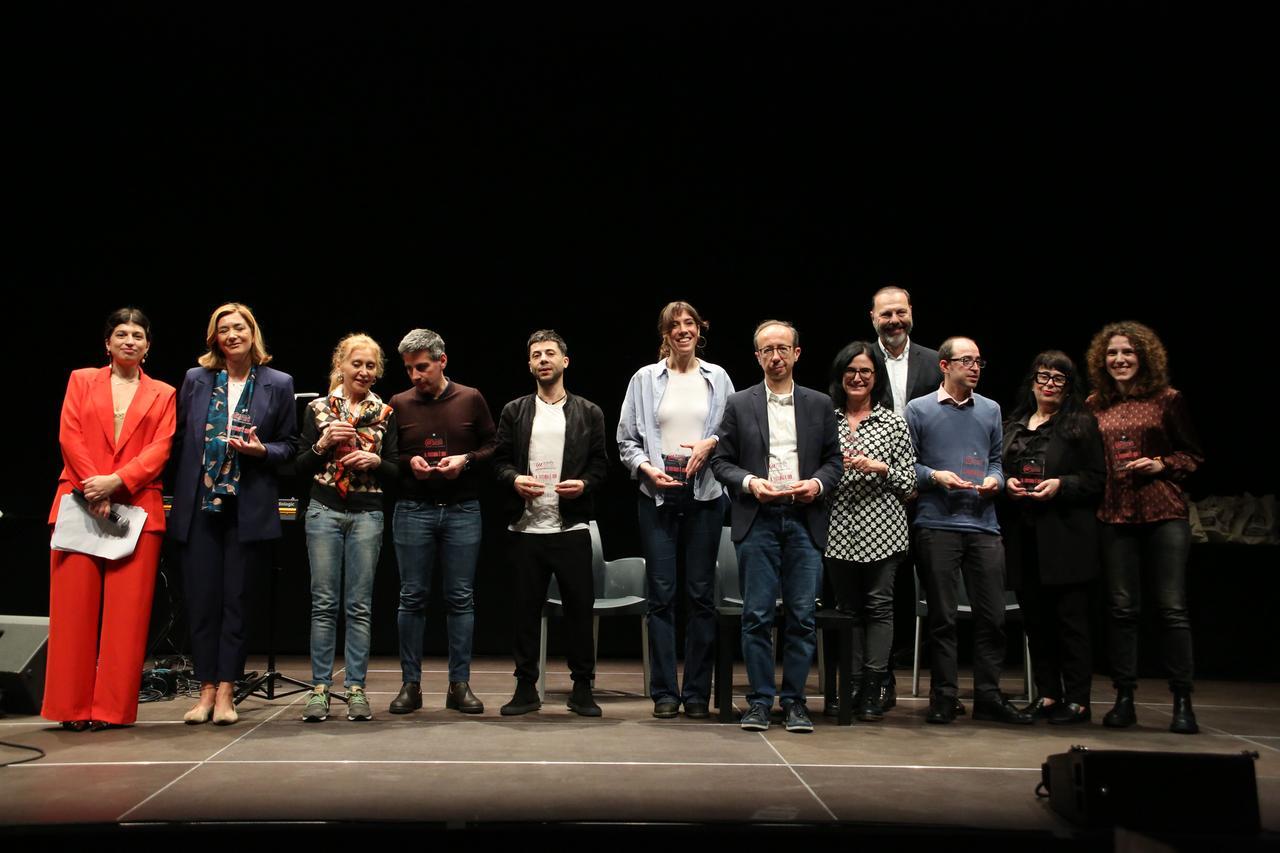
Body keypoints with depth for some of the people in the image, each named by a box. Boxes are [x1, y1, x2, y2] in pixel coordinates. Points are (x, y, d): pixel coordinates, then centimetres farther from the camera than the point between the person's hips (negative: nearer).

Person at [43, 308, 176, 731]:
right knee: (74, 606, 0)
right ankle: (72, 707, 7)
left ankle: (113, 707, 4)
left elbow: (160, 449, 1)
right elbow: (69, 436, 3)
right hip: (80, 503, 0)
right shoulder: (82, 380, 14)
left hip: (137, 509, 0)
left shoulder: (163, 394, 13)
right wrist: (94, 491, -9)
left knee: (127, 610, -2)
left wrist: (115, 481, -13)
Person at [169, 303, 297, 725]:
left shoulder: (278, 384, 5)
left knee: (236, 598, 2)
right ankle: (206, 689, 14)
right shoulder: (196, 380, 9)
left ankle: (226, 691, 10)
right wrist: (180, 493, 3)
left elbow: (289, 444, 8)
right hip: (199, 505, 2)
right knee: (202, 598, 4)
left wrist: (262, 450, -12)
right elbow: (179, 439, 10)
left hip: (249, 508, -1)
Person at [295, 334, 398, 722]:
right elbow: (301, 468, 5)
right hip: (324, 512, 0)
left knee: (360, 606, 2)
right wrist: (323, 444, -12)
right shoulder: (318, 409, 6)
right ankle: (320, 688, 7)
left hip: (367, 515, 0)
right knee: (324, 603, 0)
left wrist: (375, 461, -13)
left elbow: (395, 472, 7)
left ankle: (356, 689, 7)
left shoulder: (385, 414, 8)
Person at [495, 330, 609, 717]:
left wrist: (584, 483, -13)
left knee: (579, 607, 2)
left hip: (572, 527, -1)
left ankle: (582, 689, 14)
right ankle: (526, 688, 17)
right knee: (526, 608, 6)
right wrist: (514, 479, -11)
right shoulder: (514, 411, 10)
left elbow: (600, 463, 6)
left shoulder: (589, 412, 8)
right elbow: (499, 459, 8)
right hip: (526, 528, 1)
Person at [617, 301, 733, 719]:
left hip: (705, 494, 1)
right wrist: (646, 468, -9)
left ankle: (697, 692, 13)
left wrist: (711, 443, -10)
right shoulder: (645, 378, 7)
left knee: (702, 593, 4)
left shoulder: (717, 378, 9)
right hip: (657, 494, -1)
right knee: (661, 594, 0)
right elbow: (626, 440, 6)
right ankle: (664, 692, 8)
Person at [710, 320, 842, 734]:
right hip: (757, 520, -1)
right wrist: (749, 482, -11)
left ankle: (794, 700, 13)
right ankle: (760, 700, 10)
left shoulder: (820, 404, 11)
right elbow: (721, 461, 6)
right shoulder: (739, 405, 8)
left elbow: (833, 459, 11)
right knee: (757, 616, 0)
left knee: (802, 617, 2)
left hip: (804, 519, 1)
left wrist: (817, 483, -8)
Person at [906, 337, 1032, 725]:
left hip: (983, 523, 3)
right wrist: (935, 476, -13)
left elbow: (996, 458, 18)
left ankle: (988, 696, 14)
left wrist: (995, 479, -3)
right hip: (937, 524, -3)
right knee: (942, 616, 3)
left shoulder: (991, 410, 15)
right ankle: (943, 697, 12)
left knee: (992, 616, 3)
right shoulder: (919, 409, 4)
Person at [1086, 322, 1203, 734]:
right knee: (1122, 608, 4)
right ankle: (1124, 698, 13)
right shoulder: (1096, 406, 9)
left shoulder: (1167, 400, 2)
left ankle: (1182, 701, 8)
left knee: (1172, 607, -2)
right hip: (1115, 515, 2)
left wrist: (1162, 464, -10)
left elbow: (1193, 455, 7)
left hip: (1164, 514, -2)